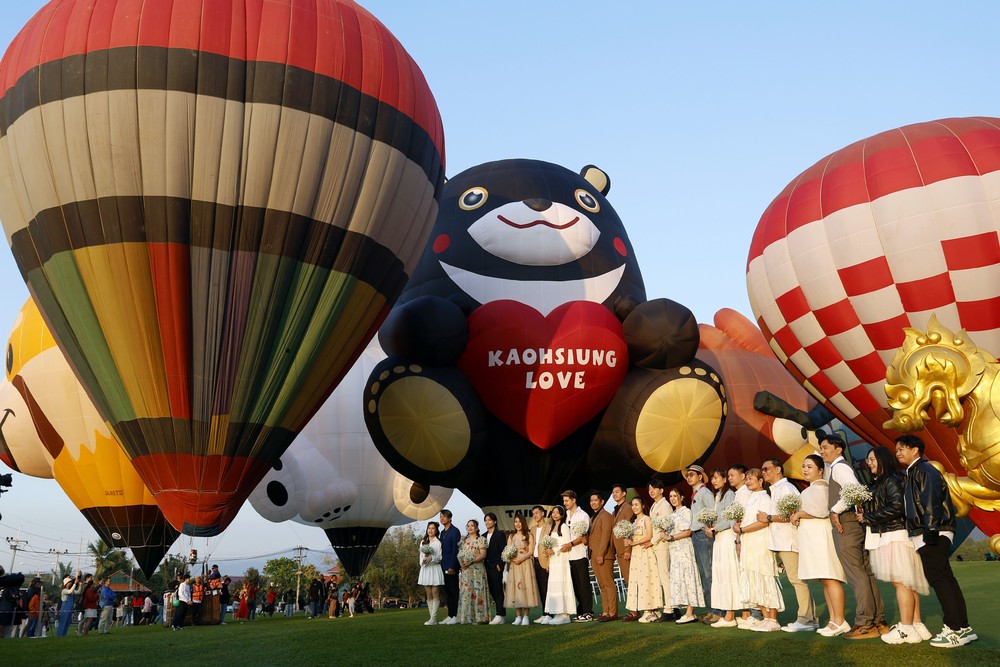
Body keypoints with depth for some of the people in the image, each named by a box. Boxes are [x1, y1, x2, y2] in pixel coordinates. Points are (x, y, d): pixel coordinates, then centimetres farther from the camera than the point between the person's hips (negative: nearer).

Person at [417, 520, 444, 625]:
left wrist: (431, 558, -19)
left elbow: (440, 557, -4)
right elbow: (421, 556, 15)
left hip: (435, 569, -5)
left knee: (435, 594, -7)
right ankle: (432, 618, 6)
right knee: (429, 595, 4)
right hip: (425, 569, 5)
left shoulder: (438, 542, -1)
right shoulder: (423, 542, 16)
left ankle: (433, 619, -10)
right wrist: (423, 560, -5)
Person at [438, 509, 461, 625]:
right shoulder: (443, 532, 16)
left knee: (454, 591, -4)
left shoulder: (454, 531, -8)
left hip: (451, 567, -8)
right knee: (447, 592, 9)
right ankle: (450, 615, 13)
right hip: (444, 566, 8)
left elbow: (455, 550, -13)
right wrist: (442, 565, 11)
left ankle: (456, 616, -1)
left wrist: (452, 567, -18)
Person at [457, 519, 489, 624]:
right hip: (465, 571, 5)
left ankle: (479, 617, -5)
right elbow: (460, 554, 17)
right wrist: (461, 563, -4)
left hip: (477, 569, -5)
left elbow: (483, 555, -8)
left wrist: (471, 561, -17)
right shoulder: (464, 540, 18)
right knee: (465, 593, 1)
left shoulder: (481, 539, 1)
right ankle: (466, 617, 4)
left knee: (477, 591, -8)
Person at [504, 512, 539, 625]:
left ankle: (525, 616, -3)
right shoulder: (511, 536, 16)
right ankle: (518, 616, 3)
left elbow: (531, 552, -2)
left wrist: (521, 559, -15)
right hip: (513, 565, 3)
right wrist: (512, 558, -9)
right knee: (514, 589, -1)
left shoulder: (528, 536, 5)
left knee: (525, 588, -7)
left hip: (525, 564, -3)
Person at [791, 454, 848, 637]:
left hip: (820, 534, -10)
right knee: (825, 580, 7)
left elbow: (821, 511, -19)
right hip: (811, 536, 10)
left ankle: (840, 621, -13)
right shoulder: (811, 488, 23)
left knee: (829, 578, -12)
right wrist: (798, 515, 9)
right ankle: (833, 620, 8)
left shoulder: (819, 485, -8)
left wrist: (799, 514, -9)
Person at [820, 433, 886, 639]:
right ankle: (878, 621, 15)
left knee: (856, 574, -9)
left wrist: (835, 510, -18)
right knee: (865, 572, 11)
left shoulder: (839, 467, -10)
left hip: (845, 523, -10)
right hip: (851, 524, 10)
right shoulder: (832, 468, 20)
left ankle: (864, 624, -7)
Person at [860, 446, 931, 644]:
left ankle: (906, 629, -5)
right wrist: (865, 513, -1)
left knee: (900, 582, -7)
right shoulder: (878, 482, 17)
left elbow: (897, 507, -19)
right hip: (883, 536, 9)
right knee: (906, 583, 10)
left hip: (894, 536, -9)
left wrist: (869, 518, -14)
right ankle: (916, 625, 14)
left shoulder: (892, 479, -10)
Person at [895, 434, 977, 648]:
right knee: (945, 579, 10)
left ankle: (955, 629, -9)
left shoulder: (924, 470, -9)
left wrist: (931, 530, -24)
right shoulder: (912, 473, 20)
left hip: (932, 534, -10)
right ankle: (963, 628, 13)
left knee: (938, 578, -10)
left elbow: (931, 501, -19)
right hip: (925, 536, 10)